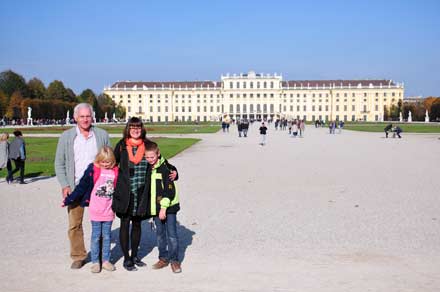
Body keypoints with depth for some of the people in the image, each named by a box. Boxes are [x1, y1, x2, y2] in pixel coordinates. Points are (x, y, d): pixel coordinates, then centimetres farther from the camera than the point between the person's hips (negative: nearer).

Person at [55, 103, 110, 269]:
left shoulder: (102, 135, 4)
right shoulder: (66, 137, 3)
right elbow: (59, 164, 5)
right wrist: (64, 185, -5)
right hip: (75, 188, 0)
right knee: (74, 224, 3)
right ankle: (78, 257, 17)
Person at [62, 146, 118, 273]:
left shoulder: (115, 171, 2)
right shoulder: (93, 170, -7)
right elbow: (81, 186, -4)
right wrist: (68, 200, -4)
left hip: (109, 212, 2)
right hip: (95, 211, -2)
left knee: (107, 236, 11)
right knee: (95, 237, 7)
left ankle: (106, 261, 23)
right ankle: (95, 262, 18)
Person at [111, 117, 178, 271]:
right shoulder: (121, 145, -1)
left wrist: (173, 171, -6)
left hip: (141, 194, 2)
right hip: (125, 193, -2)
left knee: (137, 224, 13)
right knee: (125, 224, 4)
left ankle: (134, 256, 28)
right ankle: (126, 259, 16)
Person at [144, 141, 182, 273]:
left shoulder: (165, 168, -13)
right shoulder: (148, 168, 7)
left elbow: (170, 190, -15)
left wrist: (164, 207, -18)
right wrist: (151, 208, 12)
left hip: (168, 207, -6)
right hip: (155, 207, 6)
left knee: (172, 234, -2)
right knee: (160, 234, 13)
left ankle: (174, 260, 8)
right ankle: (163, 258, 24)